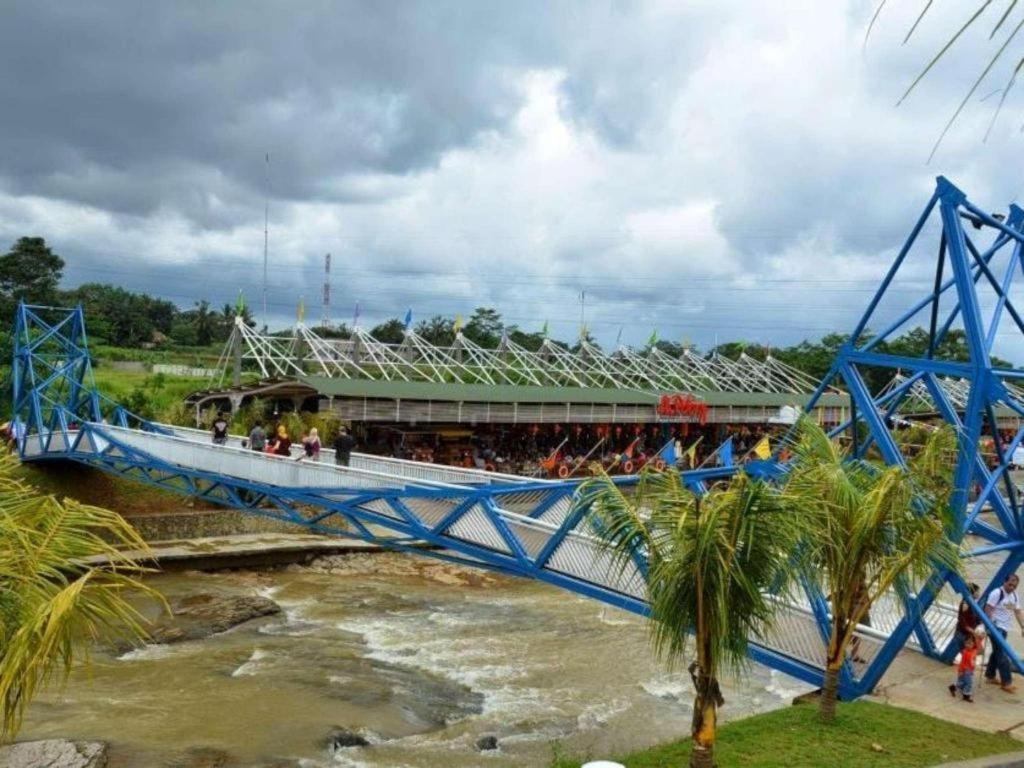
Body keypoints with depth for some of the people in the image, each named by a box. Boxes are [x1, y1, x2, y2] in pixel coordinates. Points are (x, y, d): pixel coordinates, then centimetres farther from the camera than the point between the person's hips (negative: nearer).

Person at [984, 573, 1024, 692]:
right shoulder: (997, 593, -16)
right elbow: (988, 610, -18)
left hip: (1004, 628, 9)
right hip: (996, 628, -9)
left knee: (997, 652, 16)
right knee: (1002, 655, -11)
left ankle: (990, 676, 27)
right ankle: (1006, 682, -10)